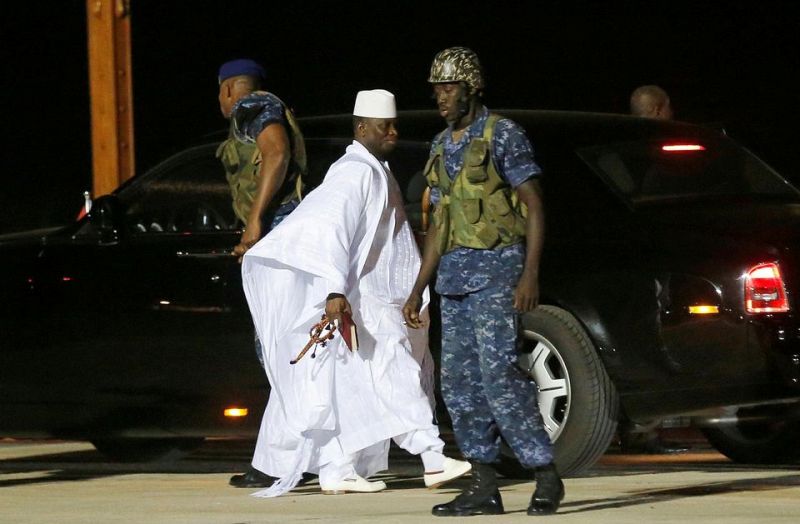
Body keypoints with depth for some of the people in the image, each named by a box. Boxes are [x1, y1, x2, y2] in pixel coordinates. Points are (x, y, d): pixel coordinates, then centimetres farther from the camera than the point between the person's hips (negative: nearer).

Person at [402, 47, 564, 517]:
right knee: (459, 381, 3)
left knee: (498, 374, -16)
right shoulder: (442, 147, 17)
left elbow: (535, 206, -8)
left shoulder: (503, 135, -5)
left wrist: (530, 274, -18)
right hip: (455, 275, 8)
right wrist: (419, 289, 18)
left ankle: (546, 477, -10)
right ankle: (485, 486, 7)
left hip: (495, 270, -8)